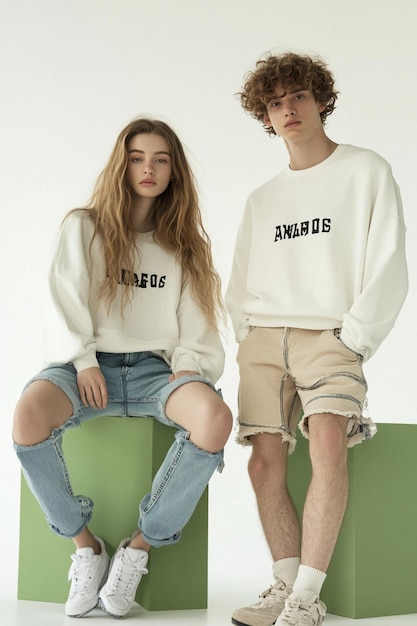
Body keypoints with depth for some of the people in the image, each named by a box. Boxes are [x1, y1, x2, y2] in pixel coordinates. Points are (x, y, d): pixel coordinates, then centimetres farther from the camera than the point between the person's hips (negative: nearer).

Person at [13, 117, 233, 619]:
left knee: (215, 417, -35)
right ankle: (85, 546, -14)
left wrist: (188, 364, -5)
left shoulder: (182, 245, 19)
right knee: (29, 413, -37)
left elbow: (197, 324, 15)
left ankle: (139, 547, -18)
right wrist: (83, 361, -12)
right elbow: (64, 305, 4)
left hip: (155, 369, 1)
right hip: (89, 365, -1)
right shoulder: (84, 227, 13)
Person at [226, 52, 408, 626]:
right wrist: (249, 337, 4)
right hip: (263, 340, 5)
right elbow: (240, 286, 22)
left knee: (328, 443, -27)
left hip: (330, 336, -5)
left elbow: (388, 266, -1)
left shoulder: (366, 171, 7)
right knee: (264, 462, -9)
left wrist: (353, 338, -10)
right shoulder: (262, 199, 22)